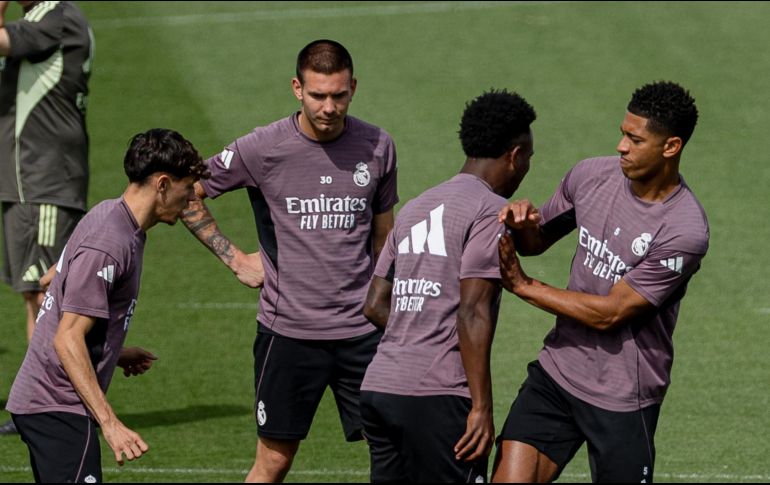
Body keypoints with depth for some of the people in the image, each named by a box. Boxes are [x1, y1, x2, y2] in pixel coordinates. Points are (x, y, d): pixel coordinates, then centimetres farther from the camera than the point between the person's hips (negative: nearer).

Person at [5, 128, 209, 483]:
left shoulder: (109, 215, 11)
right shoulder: (107, 246, -20)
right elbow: (67, 340, -23)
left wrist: (116, 355, 30)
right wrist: (109, 423, -26)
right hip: (59, 408, -10)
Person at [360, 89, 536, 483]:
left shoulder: (415, 209, 20)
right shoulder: (491, 211, -5)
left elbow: (375, 305, 21)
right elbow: (472, 312, -14)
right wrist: (482, 407, -14)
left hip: (378, 388, 8)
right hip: (437, 396, -8)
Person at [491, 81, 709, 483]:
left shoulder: (685, 232, -20)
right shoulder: (591, 176, -1)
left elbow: (610, 313, -18)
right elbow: (539, 240, 16)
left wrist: (522, 285, -12)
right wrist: (523, 225, -10)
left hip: (624, 400, -5)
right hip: (557, 371, 5)